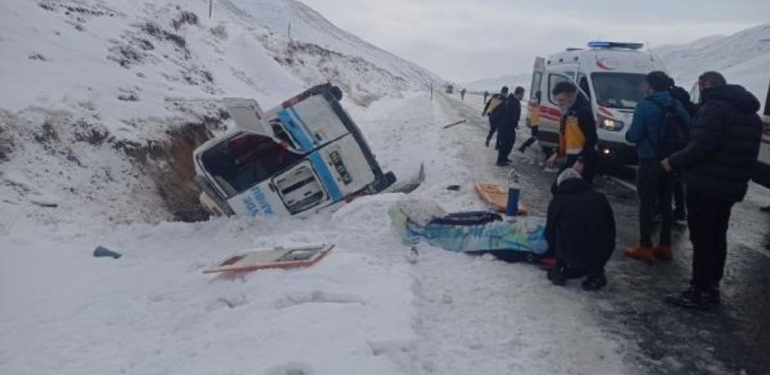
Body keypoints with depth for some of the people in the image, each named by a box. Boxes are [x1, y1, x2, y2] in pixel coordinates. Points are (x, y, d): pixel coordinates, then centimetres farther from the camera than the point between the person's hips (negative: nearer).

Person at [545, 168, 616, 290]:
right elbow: (611, 231, 17)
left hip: (571, 257, -1)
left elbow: (549, 234, 15)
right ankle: (595, 274, 16)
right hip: (600, 257, 1)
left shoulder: (557, 201, 8)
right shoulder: (599, 198, 13)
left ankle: (559, 270, 18)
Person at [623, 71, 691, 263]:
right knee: (665, 204, 13)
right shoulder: (678, 106, 7)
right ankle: (665, 246, 19)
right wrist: (678, 153, 19)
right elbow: (688, 131, 5)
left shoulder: (645, 106, -13)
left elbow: (634, 135, -14)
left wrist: (628, 133, 8)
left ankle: (645, 247, 3)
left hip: (650, 161, -6)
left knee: (647, 204, -1)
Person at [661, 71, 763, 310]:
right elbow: (745, 154, 18)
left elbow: (701, 147, -23)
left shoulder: (714, 107, -15)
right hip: (731, 187, 9)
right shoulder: (749, 113, 17)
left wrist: (674, 162, -11)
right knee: (716, 237, 16)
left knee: (702, 238, -3)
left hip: (706, 185, -9)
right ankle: (711, 288, 24)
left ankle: (700, 292, 1)